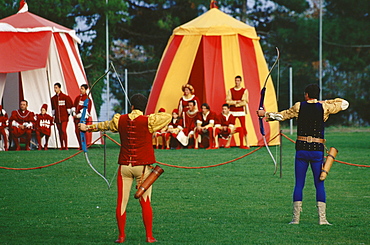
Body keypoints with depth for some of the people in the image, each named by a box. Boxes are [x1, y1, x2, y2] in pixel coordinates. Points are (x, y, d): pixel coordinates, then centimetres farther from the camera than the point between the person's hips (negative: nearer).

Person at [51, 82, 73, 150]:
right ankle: (62, 146, 9)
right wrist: (53, 116, 18)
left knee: (63, 131, -14)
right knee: (60, 132, 5)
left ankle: (66, 146, -11)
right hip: (57, 118, 5)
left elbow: (69, 106, 1)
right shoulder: (53, 98, 13)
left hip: (64, 117, -5)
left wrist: (68, 115, 1)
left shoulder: (65, 97, -3)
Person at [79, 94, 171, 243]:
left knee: (121, 202, 7)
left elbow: (104, 125, 21)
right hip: (143, 166, -2)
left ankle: (121, 235, 10)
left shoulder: (120, 120, 4)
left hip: (124, 166, 2)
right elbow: (167, 117, 4)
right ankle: (149, 236, 5)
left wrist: (88, 128, 41)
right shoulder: (148, 121, -8)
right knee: (145, 202, 3)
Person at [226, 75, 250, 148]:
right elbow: (228, 101, -2)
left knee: (243, 127, -6)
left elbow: (245, 102, -6)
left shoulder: (244, 90, 3)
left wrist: (235, 103, -11)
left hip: (241, 111, -2)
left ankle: (247, 143, -5)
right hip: (232, 112, 2)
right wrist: (236, 102, -13)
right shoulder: (230, 90, 8)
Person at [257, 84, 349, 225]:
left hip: (301, 149, 0)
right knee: (319, 184, 3)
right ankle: (322, 218, -2)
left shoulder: (299, 107, 1)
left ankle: (296, 218, 3)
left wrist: (265, 114, 27)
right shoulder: (324, 107, 0)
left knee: (299, 184, 4)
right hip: (317, 150, 0)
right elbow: (344, 104, 10)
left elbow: (282, 115, 12)